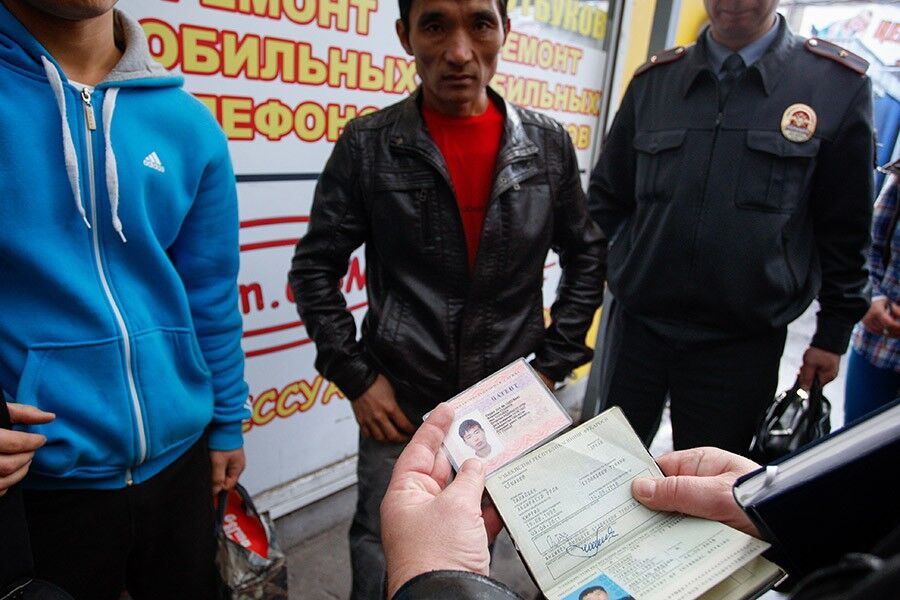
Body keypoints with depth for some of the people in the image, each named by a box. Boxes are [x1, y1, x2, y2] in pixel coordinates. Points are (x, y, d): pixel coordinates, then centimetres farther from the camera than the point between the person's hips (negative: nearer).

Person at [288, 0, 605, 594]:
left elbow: (586, 257, 7)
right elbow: (315, 269, -2)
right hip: (399, 407, -1)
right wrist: (356, 378, -6)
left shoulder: (549, 144, -2)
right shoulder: (368, 145, -8)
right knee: (383, 568, 13)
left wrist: (552, 364, 2)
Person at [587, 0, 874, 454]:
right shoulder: (654, 79, 6)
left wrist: (833, 334, 5)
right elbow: (606, 198, 13)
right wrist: (621, 272, 3)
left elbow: (845, 229, 3)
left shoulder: (839, 82, -1)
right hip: (639, 327, 2)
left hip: (744, 345, -1)